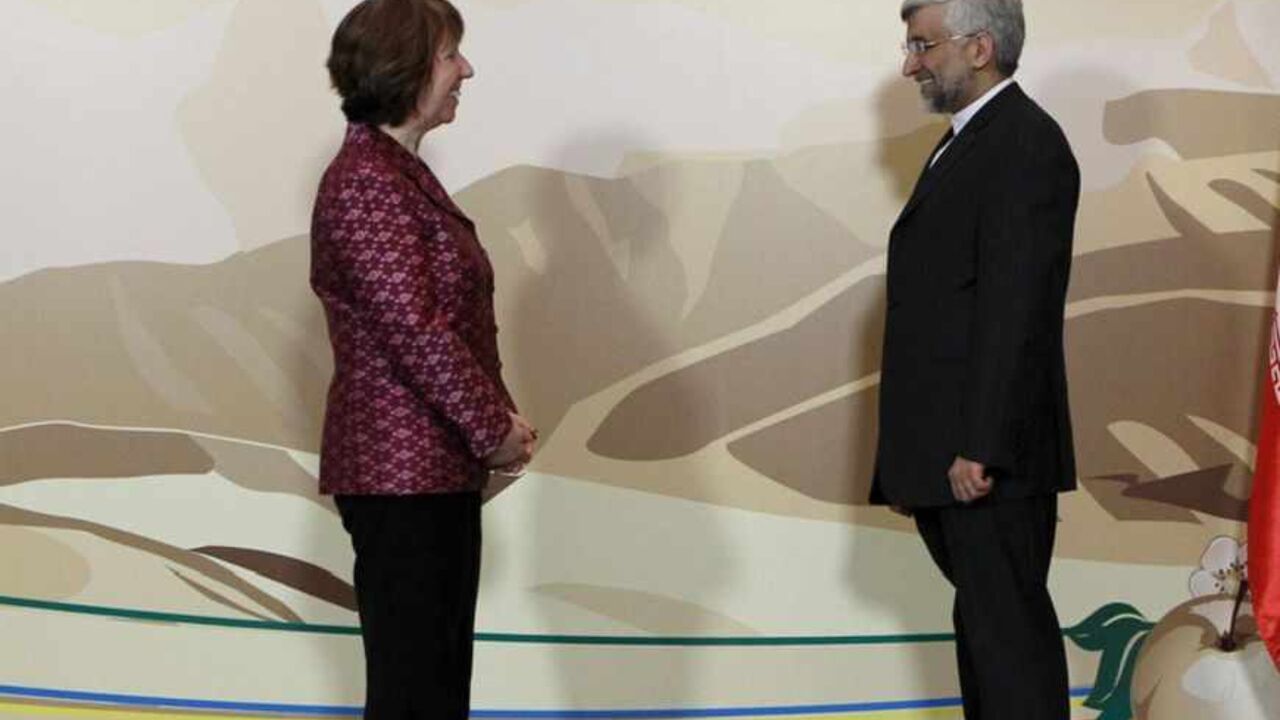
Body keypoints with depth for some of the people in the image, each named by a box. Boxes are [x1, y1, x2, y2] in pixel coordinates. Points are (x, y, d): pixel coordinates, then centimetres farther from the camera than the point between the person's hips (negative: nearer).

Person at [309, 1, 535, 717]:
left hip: (437, 467, 10)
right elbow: (414, 328, -21)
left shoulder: (403, 173, 15)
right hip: (400, 472, -10)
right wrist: (494, 428, -13)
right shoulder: (365, 183, -16)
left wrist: (499, 417, 5)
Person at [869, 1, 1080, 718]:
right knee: (983, 622, 14)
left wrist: (979, 446, -23)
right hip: (948, 454, 10)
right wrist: (910, 460, 16)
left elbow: (1015, 309, -20)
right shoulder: (966, 142, 18)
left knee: (1007, 628, -5)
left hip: (989, 458, -10)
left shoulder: (1025, 144, -12)